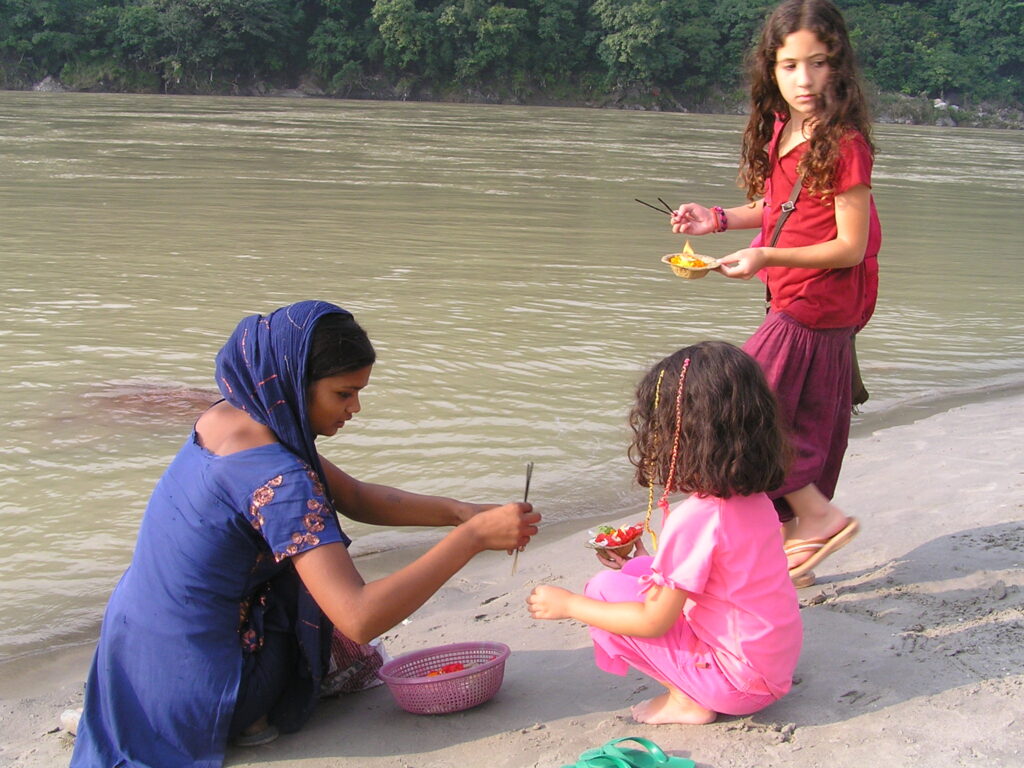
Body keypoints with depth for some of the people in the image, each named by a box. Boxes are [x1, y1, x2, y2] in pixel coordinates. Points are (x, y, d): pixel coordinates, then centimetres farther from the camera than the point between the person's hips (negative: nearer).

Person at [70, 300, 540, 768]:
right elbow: (360, 619, -34)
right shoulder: (276, 475, -27)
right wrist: (472, 537, -29)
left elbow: (354, 498, 8)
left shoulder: (226, 416, 0)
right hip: (195, 693, -8)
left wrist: (458, 512, -5)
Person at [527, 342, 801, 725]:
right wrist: (649, 566, 14)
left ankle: (688, 702, 0)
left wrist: (569, 604, -6)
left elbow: (654, 622, -18)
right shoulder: (756, 500, 1)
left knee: (605, 589, -5)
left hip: (739, 680, -9)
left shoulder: (695, 517, -24)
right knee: (637, 572, 14)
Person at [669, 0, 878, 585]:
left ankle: (820, 515, 5)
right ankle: (793, 551, 26)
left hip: (816, 305, -9)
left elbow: (851, 245, -18)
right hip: (800, 303, 9)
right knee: (804, 433, 15)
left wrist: (767, 256, -27)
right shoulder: (782, 130, 5)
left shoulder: (844, 144, -18)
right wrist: (718, 220, 8)